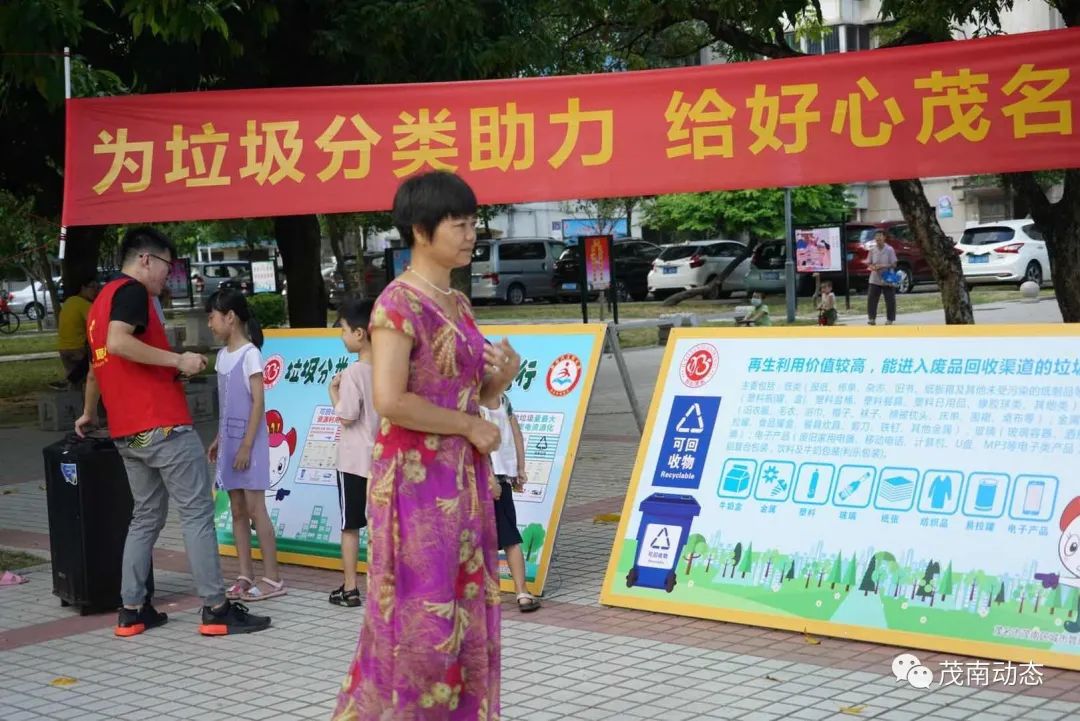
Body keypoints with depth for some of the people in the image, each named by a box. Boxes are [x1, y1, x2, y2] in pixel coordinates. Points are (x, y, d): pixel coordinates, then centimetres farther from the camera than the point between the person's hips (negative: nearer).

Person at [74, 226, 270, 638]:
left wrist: (88, 415, 45)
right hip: (163, 426, -9)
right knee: (197, 512, -5)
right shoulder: (132, 291, -8)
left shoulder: (100, 302, 21)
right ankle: (216, 609, -4)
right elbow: (117, 343, -26)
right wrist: (177, 360, -20)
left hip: (126, 433, 9)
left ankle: (132, 610, 14)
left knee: (146, 517, 15)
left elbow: (95, 367, 32)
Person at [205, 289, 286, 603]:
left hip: (248, 441, -8)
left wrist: (246, 445, -17)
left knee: (254, 509, -6)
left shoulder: (249, 354, -12)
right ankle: (245, 577, 13)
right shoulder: (223, 355, 12)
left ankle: (272, 577, -1)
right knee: (237, 510, 8)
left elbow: (258, 402, -14)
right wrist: (219, 439, 15)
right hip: (230, 440, 8)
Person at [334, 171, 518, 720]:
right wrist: (469, 426, -14)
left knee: (465, 617, 10)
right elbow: (390, 401, -22)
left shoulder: (456, 304, 13)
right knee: (420, 619, -3)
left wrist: (501, 378, -2)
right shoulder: (399, 304, -13)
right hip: (417, 480, -8)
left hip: (463, 479, 8)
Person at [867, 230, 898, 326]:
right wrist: (872, 267, -15)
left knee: (890, 300, 3)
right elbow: (868, 263, 8)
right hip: (875, 279, 3)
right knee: (871, 298, -4)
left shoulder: (889, 250, -8)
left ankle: (890, 319, 13)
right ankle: (871, 318, 3)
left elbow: (894, 264, -8)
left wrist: (883, 266, -21)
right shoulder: (872, 250, 2)